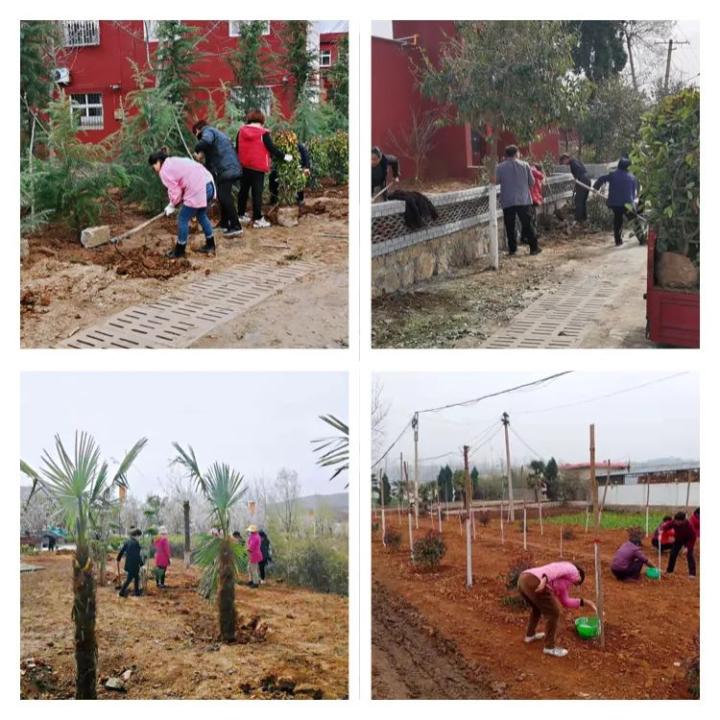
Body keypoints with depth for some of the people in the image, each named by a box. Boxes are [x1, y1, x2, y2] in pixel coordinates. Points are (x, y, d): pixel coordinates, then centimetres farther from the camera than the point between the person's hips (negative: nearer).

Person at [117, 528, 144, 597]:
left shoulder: (127, 541, 4)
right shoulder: (136, 543, -20)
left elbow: (122, 550, 10)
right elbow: (138, 554, -19)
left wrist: (118, 558, 23)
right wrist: (141, 562, -9)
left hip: (128, 563, 8)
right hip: (134, 564, -8)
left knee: (136, 577, 19)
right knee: (129, 578, 1)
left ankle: (137, 592, 25)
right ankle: (122, 591, 3)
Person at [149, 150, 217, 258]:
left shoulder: (164, 171, -3)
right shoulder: (174, 162, 25)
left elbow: (175, 191, -5)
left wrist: (171, 206, 13)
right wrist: (173, 204, 19)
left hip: (198, 191, -9)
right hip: (209, 184, 9)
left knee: (183, 219, 6)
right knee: (201, 215, 28)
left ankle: (179, 251, 17)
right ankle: (210, 246, 37)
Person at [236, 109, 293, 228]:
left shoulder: (241, 131, 3)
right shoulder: (263, 133, -11)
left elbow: (237, 148, 11)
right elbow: (272, 148, -9)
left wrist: (239, 161, 24)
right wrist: (284, 157, 3)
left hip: (244, 166, 5)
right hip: (258, 167, -5)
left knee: (243, 190, 16)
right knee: (257, 192, -3)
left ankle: (241, 215, 23)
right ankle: (258, 219, -2)